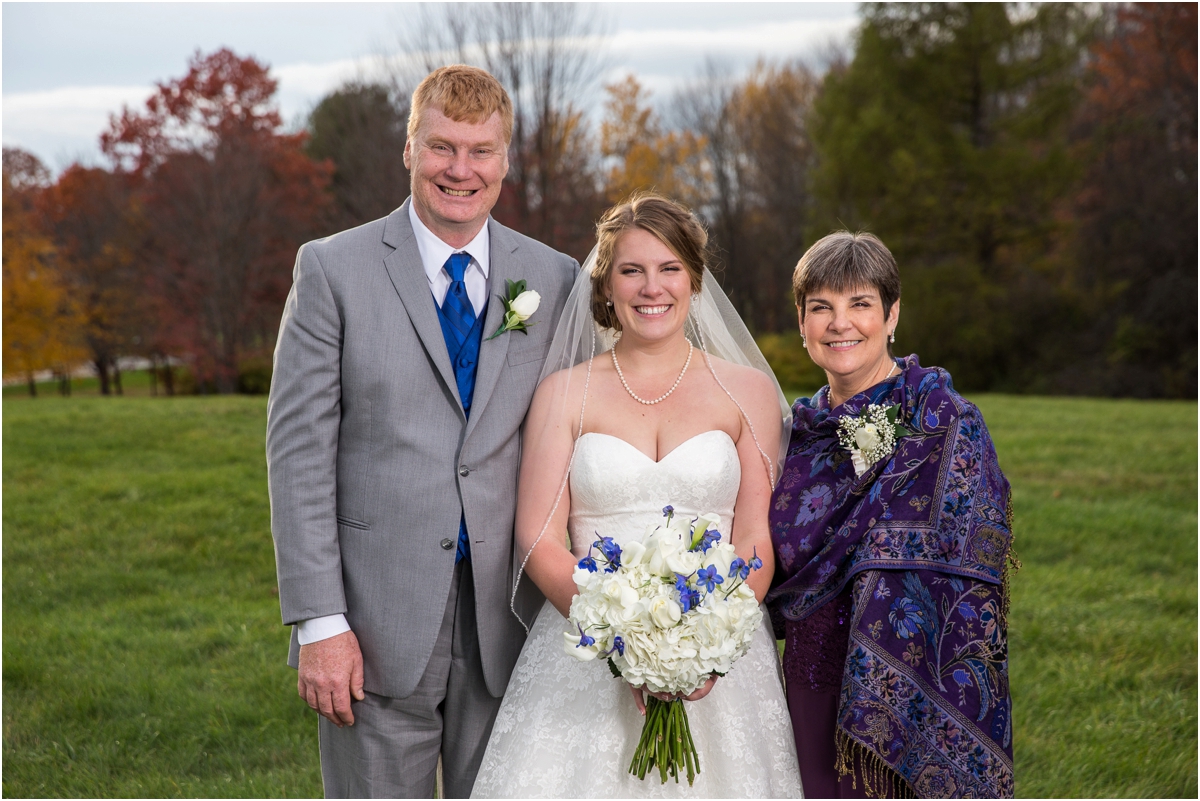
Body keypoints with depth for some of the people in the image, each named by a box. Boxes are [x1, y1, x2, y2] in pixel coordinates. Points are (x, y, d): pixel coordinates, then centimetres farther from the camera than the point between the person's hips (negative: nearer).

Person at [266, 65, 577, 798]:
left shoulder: (555, 279, 6)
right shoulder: (334, 269, -1)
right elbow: (298, 448, -5)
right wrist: (319, 621, -10)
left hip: (508, 622, 2)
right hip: (378, 625, -2)